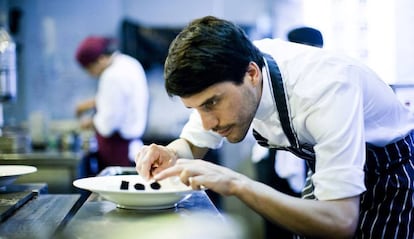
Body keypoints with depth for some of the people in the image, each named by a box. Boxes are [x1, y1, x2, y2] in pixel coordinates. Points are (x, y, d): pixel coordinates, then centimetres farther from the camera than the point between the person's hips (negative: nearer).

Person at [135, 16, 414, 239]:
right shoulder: (222, 76, -19)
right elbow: (192, 144, -3)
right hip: (329, 171, 5)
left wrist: (236, 183, -47)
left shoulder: (325, 88, -39)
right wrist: (170, 156, -26)